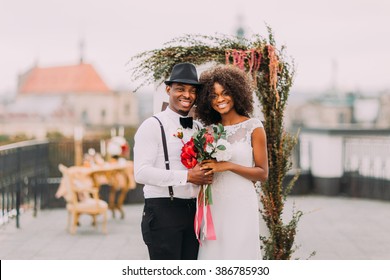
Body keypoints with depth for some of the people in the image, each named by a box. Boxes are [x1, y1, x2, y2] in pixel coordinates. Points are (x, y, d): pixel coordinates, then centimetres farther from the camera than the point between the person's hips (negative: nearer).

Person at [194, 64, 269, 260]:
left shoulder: (253, 127, -1)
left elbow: (262, 174, -5)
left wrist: (228, 166, -15)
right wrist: (203, 169, 0)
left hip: (240, 204, -4)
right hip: (214, 205, 4)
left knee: (238, 255, -3)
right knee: (213, 256, 4)